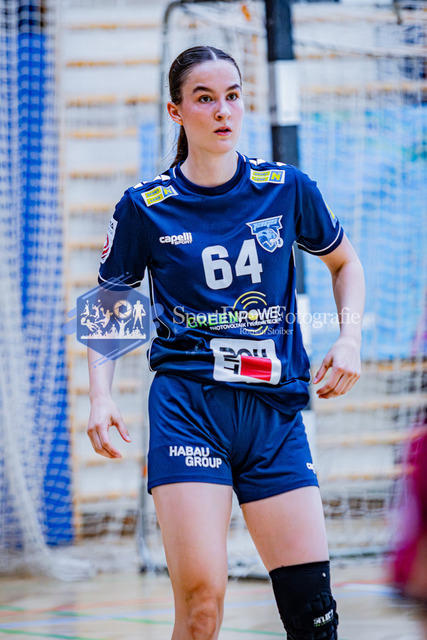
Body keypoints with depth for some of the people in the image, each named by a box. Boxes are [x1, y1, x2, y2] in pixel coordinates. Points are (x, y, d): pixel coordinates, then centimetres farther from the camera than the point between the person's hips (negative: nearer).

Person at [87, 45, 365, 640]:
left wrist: (350, 341, 6)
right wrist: (101, 397, -1)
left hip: (276, 410, 2)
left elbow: (345, 262, 22)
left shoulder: (286, 188, 6)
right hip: (188, 406, -2)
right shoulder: (145, 207, 2)